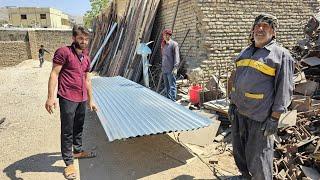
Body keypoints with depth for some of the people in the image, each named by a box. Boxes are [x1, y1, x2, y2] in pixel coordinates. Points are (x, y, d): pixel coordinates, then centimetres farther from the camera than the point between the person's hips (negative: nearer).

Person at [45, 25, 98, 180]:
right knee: (67, 131, 2)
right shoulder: (63, 52, -7)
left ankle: (78, 151, 39)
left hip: (82, 99, 7)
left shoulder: (86, 58, 14)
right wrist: (51, 97, -19)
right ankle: (69, 163, 14)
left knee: (79, 127, 20)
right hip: (68, 98, -7)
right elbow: (54, 74, -12)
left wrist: (90, 100, 20)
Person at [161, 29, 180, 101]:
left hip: (171, 70, -7)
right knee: (167, 86, 15)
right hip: (164, 69, 7)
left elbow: (177, 56, -12)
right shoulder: (163, 45, 14)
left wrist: (175, 68, -19)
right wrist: (162, 67, 17)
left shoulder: (174, 44, -7)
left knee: (172, 86, -4)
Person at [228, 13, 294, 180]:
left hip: (260, 116, -6)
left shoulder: (281, 55, -6)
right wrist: (232, 103, 15)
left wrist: (274, 118, -14)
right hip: (238, 112, 7)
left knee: (258, 156, 3)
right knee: (239, 150, 19)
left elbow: (284, 89, -9)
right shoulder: (245, 52, 13)